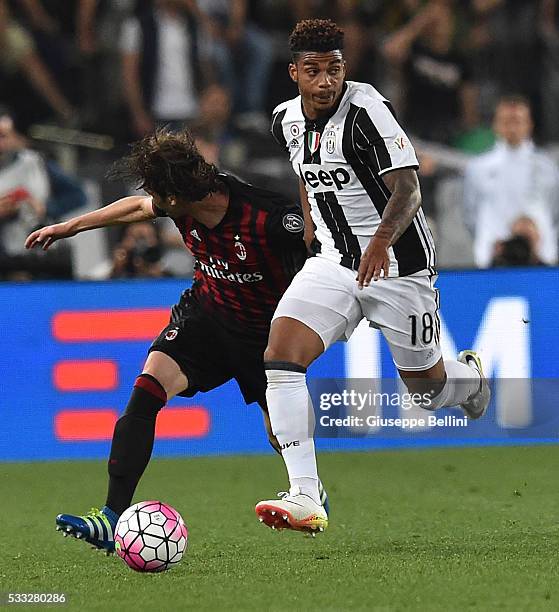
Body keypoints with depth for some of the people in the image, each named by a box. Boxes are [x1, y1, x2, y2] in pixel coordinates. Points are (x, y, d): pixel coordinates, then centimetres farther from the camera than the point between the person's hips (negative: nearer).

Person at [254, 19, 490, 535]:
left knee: (426, 387, 7)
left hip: (397, 264, -5)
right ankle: (306, 499, -22)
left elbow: (408, 190, -26)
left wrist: (382, 240, -43)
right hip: (333, 262, 5)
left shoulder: (365, 110, -19)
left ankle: (471, 375, 48)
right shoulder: (287, 121, 1)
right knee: (280, 354, -19)